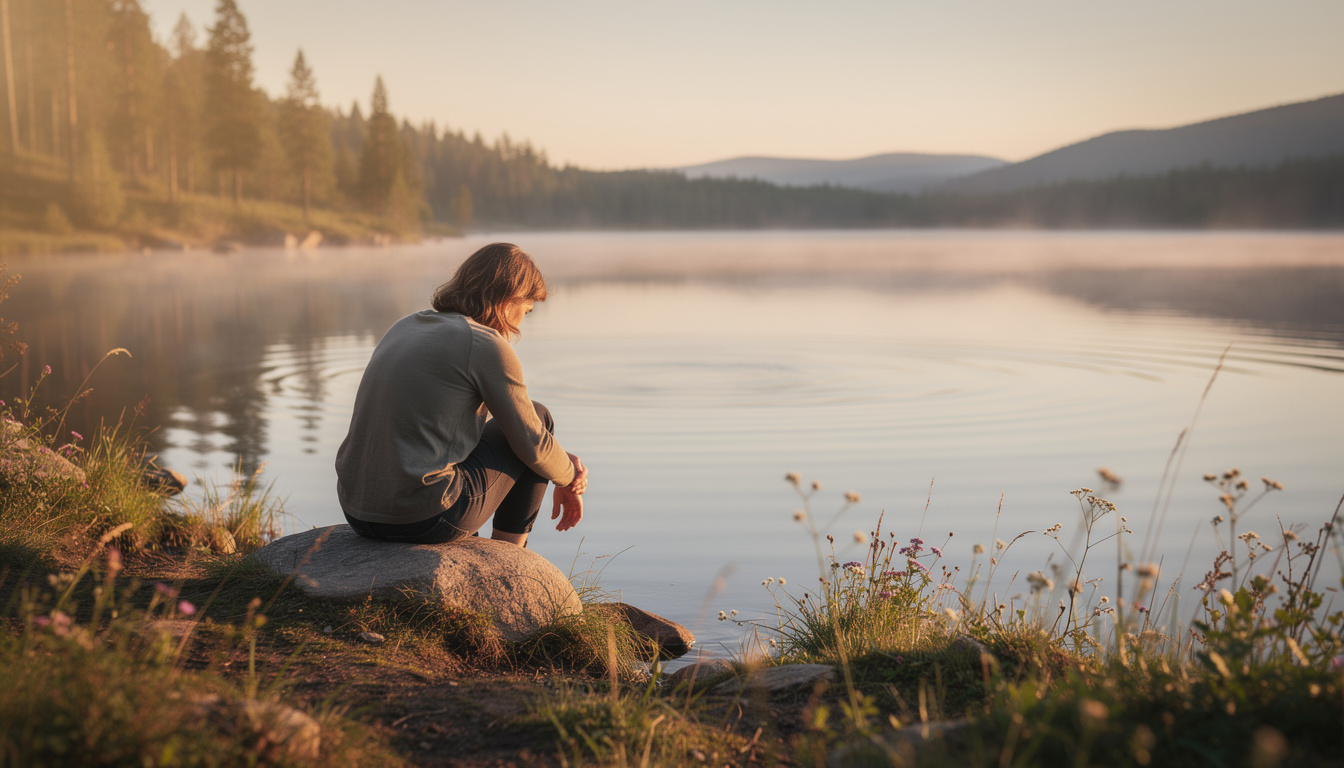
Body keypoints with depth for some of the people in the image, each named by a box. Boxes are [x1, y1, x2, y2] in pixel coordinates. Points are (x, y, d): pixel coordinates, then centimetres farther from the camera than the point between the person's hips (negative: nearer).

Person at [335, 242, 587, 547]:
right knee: (539, 418, 13)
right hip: (426, 517, -8)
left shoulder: (404, 328, 15)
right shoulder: (488, 346, -9)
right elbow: (531, 443, -3)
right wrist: (568, 480, 20)